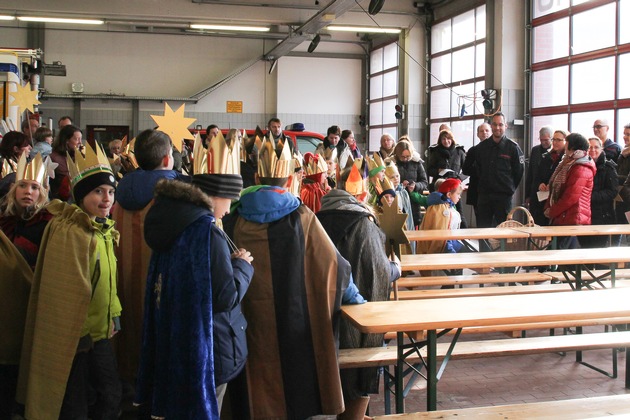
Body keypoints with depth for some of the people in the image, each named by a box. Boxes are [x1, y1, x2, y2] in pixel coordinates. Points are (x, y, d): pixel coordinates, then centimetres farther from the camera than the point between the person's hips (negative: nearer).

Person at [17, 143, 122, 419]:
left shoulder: (103, 230, 8)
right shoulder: (69, 231, -21)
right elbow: (68, 289, -22)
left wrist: (114, 314, 11)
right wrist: (78, 333, -17)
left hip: (100, 334, 8)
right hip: (74, 337, -8)